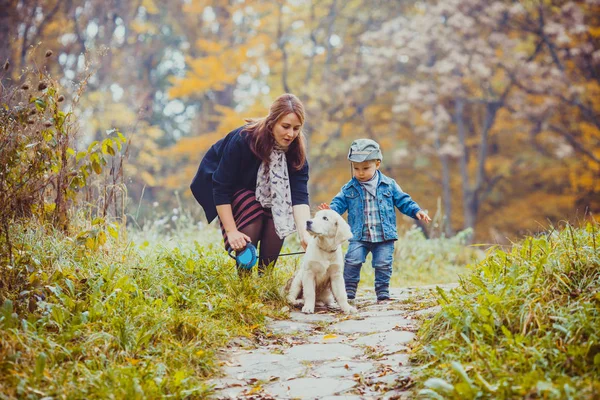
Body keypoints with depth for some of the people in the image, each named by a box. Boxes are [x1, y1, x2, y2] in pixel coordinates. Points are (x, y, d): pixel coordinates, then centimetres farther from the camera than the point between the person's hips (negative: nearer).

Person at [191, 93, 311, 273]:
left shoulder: (296, 150, -23)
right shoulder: (243, 139, -36)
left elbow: (299, 195, -31)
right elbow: (221, 189, -32)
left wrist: (305, 233, -47)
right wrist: (231, 231, -34)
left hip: (262, 187, 4)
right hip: (217, 179, -4)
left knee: (279, 214, -22)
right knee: (253, 213, -29)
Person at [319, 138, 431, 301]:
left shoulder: (388, 185, 4)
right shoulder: (349, 189, 5)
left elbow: (403, 201, 8)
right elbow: (339, 203, 2)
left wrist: (417, 211, -5)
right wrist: (331, 209, -20)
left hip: (384, 236, 0)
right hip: (359, 237, 0)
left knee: (383, 264, 0)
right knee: (352, 261, -12)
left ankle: (383, 292, 15)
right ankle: (349, 291, 1)